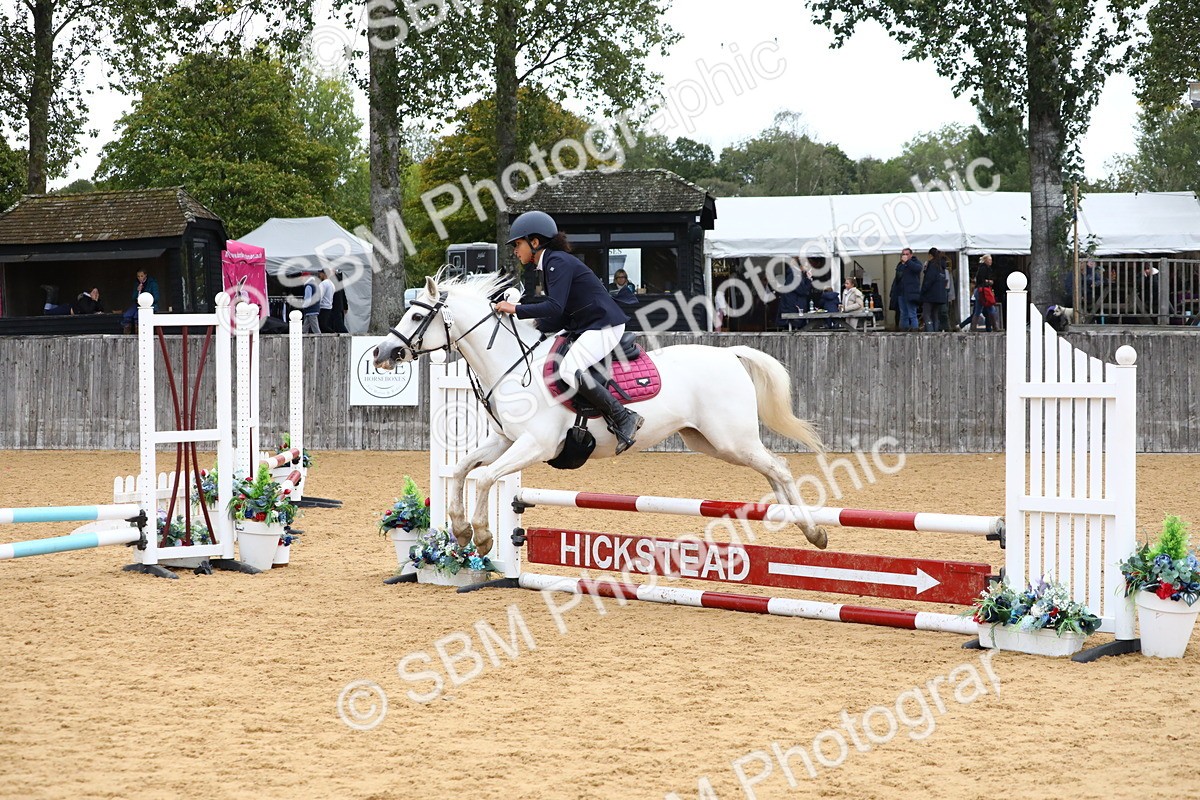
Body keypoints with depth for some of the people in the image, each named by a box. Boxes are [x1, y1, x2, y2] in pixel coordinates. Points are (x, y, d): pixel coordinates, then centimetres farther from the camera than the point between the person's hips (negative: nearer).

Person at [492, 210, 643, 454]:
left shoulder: (559, 262, -15)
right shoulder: (549, 265, 16)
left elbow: (555, 308, -26)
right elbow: (559, 316, 17)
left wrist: (516, 310, -21)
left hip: (605, 326, -11)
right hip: (583, 329, 11)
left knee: (570, 369, -29)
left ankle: (624, 418, -24)